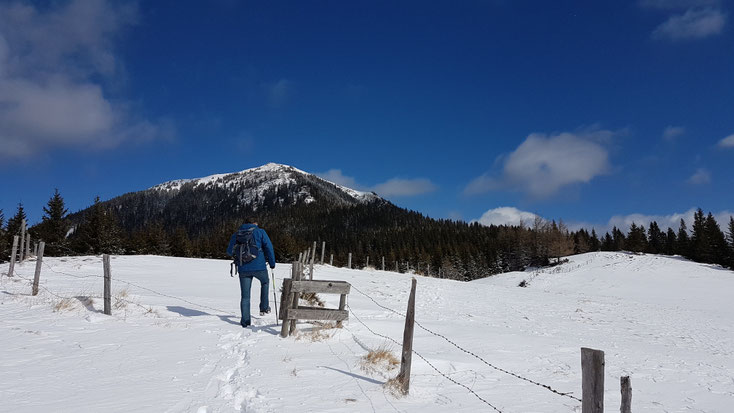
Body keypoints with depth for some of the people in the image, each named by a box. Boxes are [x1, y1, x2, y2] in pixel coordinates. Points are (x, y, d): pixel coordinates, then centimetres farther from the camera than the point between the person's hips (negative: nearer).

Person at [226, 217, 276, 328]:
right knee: (265, 282, 29)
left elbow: (229, 252, 17)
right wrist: (272, 263, 8)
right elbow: (268, 247, -2)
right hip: (259, 267, -2)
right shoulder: (260, 232, 3)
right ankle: (264, 308, 25)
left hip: (243, 269, 2)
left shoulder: (236, 235, 11)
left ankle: (245, 321, 8)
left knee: (245, 296, 9)